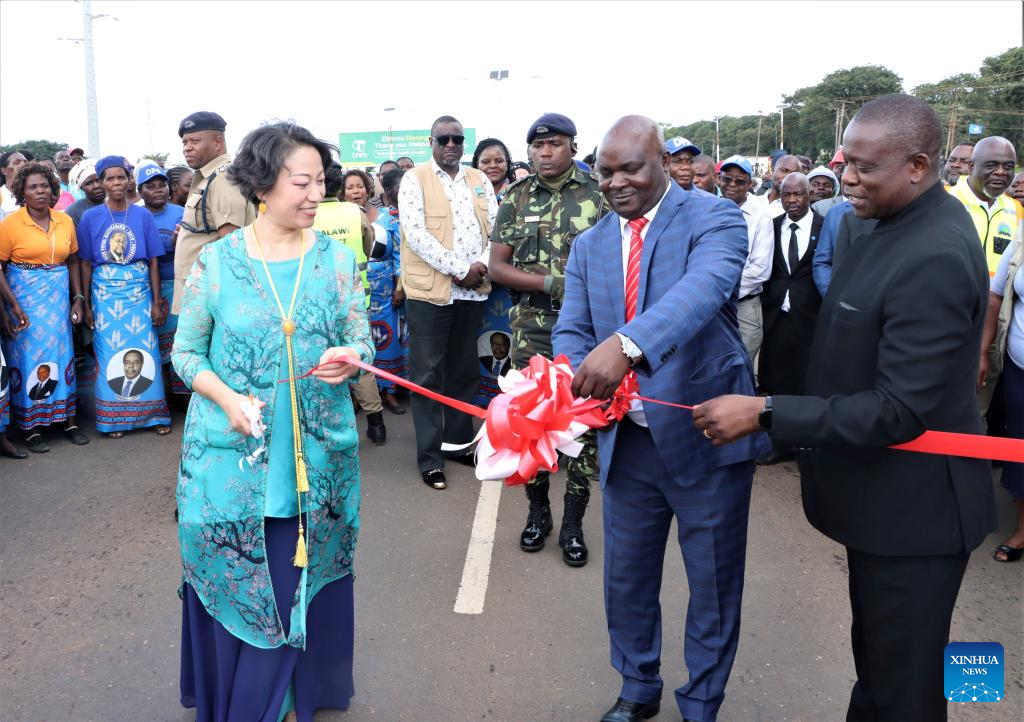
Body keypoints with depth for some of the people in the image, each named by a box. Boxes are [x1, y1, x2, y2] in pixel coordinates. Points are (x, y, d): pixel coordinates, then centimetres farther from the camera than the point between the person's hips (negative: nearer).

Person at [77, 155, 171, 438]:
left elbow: (153, 261, 2)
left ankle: (153, 413, 15)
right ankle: (114, 417, 16)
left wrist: (157, 301, -1)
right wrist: (86, 304, 1)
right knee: (109, 353, 5)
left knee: (145, 350, 3)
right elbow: (86, 264, 3)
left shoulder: (143, 215, 1)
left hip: (140, 292, 0)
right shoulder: (90, 217, 0)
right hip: (105, 294, 0)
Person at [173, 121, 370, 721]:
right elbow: (186, 351, 2)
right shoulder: (217, 261, -3)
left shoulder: (337, 259, 1)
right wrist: (227, 399, -16)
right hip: (231, 454, -1)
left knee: (294, 590, 10)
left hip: (317, 458, 1)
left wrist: (348, 359, -19)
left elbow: (362, 343, 5)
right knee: (231, 586, 9)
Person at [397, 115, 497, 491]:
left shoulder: (479, 180, 13)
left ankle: (460, 441, 27)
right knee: (428, 375, 1)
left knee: (464, 371, 13)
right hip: (430, 291, -4)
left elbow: (496, 227, 9)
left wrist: (482, 267, -9)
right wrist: (461, 269, -16)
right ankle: (430, 458, 7)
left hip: (472, 290, 5)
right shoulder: (415, 179, -2)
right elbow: (415, 235, -12)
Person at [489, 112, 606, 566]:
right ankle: (538, 511, 26)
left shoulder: (598, 195, 0)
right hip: (531, 329, 2)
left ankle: (572, 524, 15)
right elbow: (496, 267, 2)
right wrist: (550, 282, -11)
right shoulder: (516, 198, 6)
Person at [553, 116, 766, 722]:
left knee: (713, 586, 12)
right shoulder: (589, 246, 8)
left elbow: (703, 289, -30)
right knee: (626, 579, 18)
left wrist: (628, 344, -47)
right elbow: (571, 331, 1)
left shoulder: (715, 218, -10)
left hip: (705, 437, -4)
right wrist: (577, 381, -23)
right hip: (627, 438, 5)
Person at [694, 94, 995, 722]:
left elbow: (898, 411, -29)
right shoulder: (900, 222, 3)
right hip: (882, 493, 9)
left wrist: (764, 413, -28)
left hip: (914, 507, -9)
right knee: (876, 651, 26)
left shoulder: (934, 259, -27)